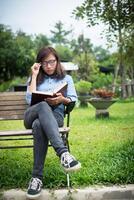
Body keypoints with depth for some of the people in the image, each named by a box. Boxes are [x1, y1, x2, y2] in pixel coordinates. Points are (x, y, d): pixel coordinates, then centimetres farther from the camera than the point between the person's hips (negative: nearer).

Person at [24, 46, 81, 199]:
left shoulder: (66, 78, 20)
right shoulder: (34, 78, 20)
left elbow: (74, 100, 7)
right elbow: (30, 99, 1)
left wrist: (63, 99, -16)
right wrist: (34, 75, 2)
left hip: (55, 116, 0)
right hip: (32, 115, 1)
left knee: (39, 125, -40)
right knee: (43, 106, -40)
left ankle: (37, 177, -41)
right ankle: (63, 152, -55)